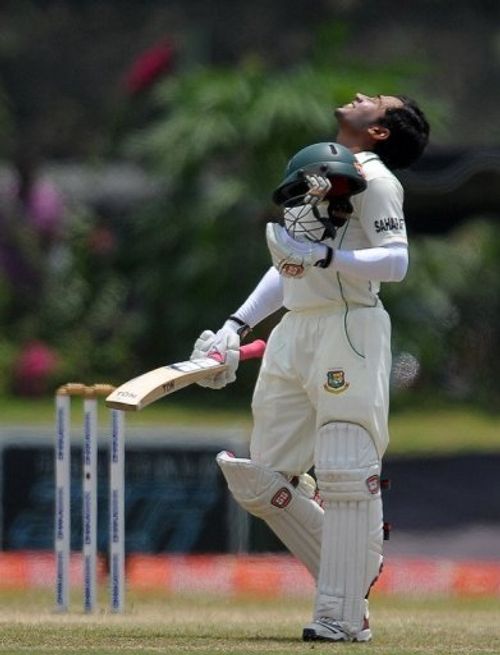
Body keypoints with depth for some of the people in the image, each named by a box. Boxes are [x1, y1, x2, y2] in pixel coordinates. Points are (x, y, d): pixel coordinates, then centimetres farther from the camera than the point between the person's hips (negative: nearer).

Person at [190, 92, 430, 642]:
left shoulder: (372, 176, -3)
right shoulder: (313, 169, 23)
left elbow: (396, 261, -15)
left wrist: (324, 256, -26)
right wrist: (236, 326, 21)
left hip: (350, 330, -9)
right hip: (293, 335, 9)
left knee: (346, 474, -13)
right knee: (261, 480, 7)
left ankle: (344, 615, -13)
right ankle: (351, 574, 16)